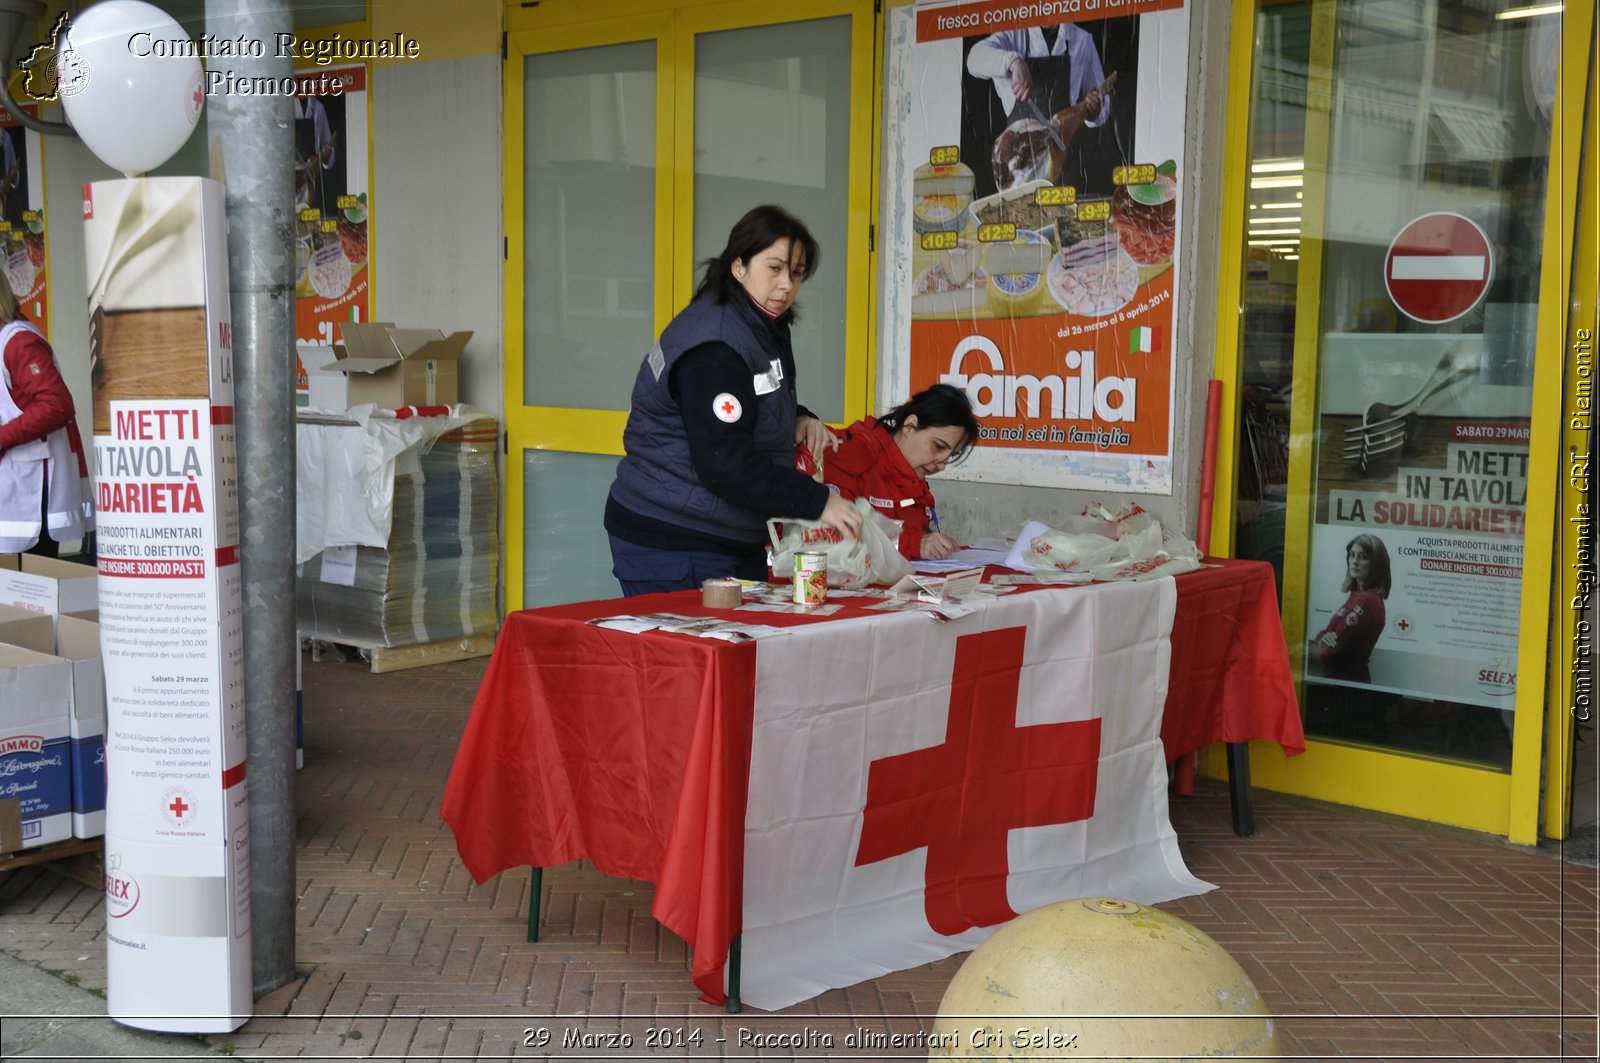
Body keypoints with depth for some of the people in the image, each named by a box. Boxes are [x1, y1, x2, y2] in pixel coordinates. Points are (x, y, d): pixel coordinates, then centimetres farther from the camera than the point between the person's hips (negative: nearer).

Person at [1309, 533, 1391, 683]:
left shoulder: (1367, 600, -17)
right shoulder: (1358, 595, 12)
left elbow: (1331, 650, -19)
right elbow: (1333, 632, 9)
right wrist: (1322, 638, -14)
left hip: (1346, 679, -9)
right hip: (1337, 674, 9)